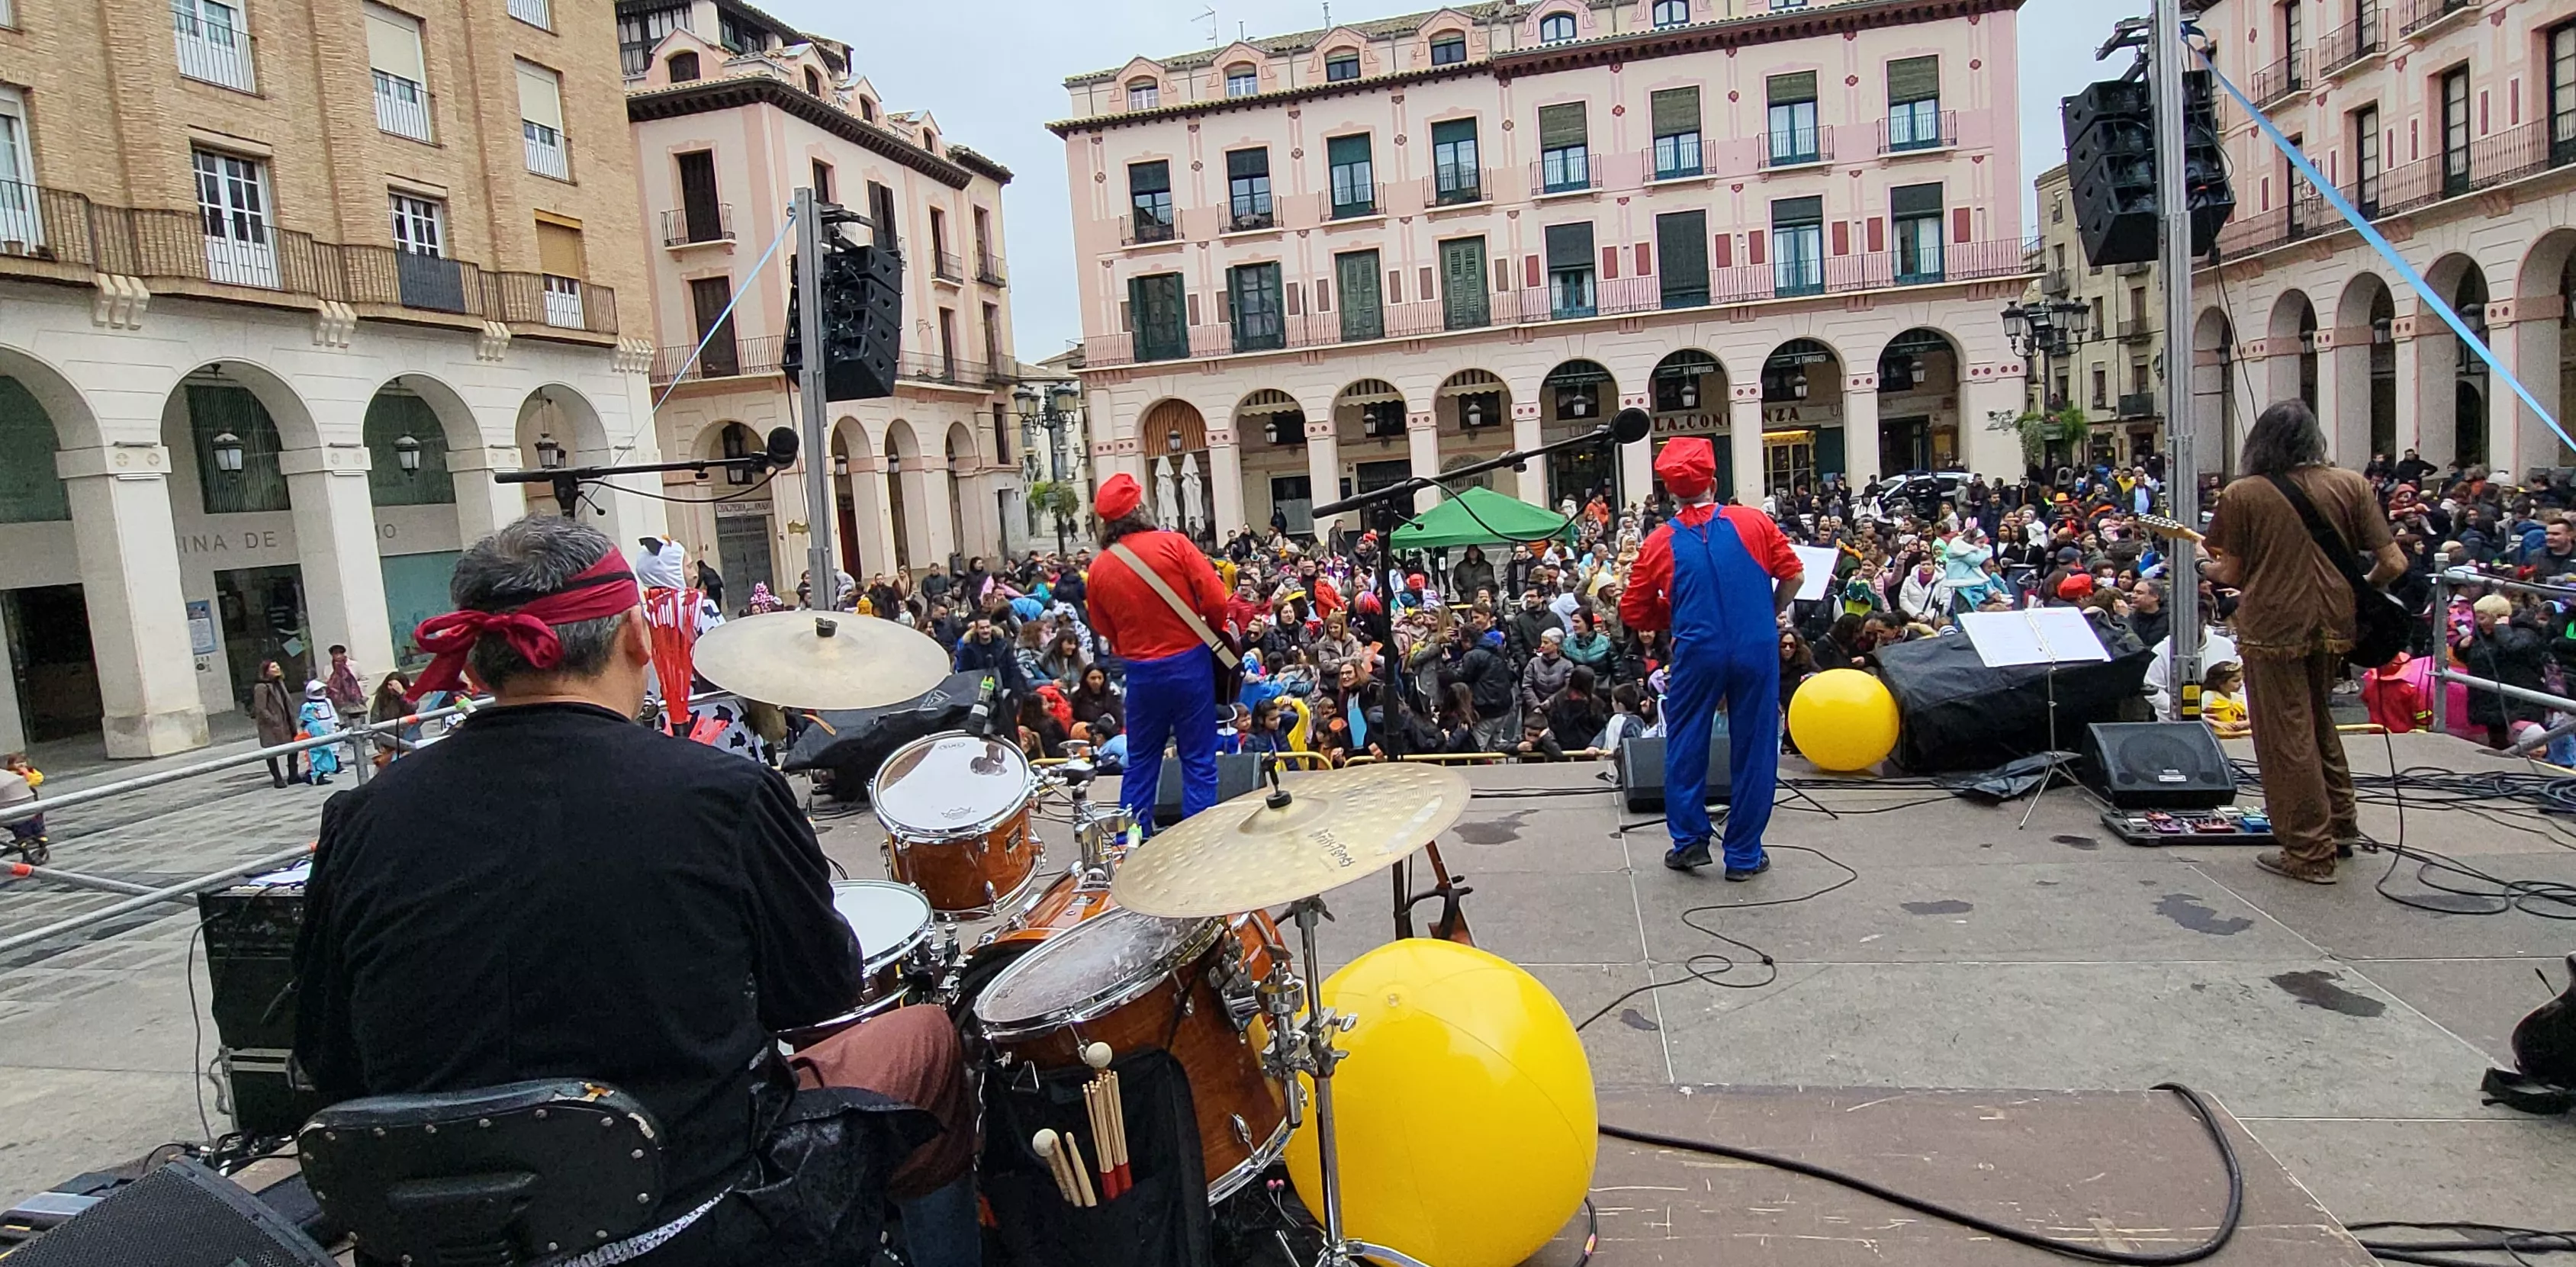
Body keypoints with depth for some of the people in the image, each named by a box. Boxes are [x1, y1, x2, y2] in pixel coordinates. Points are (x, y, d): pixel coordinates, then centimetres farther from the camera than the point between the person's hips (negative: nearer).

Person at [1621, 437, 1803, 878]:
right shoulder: (1753, 522, -1)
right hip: (1756, 650, 1)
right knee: (1753, 747, 9)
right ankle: (1744, 854, 16)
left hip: (1697, 653, 0)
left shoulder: (1660, 542, 1)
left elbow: (1634, 613, 4)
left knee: (1685, 744, 15)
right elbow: (1792, 574, 2)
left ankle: (1689, 840, 15)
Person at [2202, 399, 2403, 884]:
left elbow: (2232, 573, -3)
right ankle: (2339, 823, 32)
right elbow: (2394, 563, 0)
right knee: (2317, 719, 25)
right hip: (2332, 624, 5)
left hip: (2272, 626, -5)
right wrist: (2359, 592, 19)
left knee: (2286, 737, 2)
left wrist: (2207, 569, 18)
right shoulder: (2351, 485, 3)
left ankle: (2310, 853, 7)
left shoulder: (2241, 494, -6)